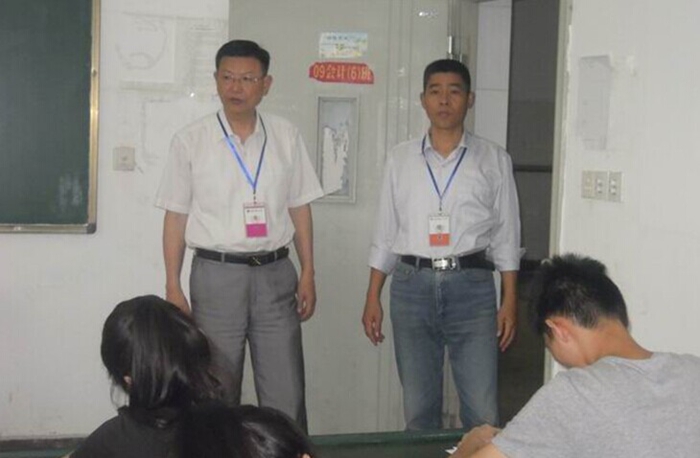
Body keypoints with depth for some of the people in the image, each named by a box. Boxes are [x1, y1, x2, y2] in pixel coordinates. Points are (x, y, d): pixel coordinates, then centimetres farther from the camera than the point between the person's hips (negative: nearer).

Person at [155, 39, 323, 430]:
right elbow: (176, 216, 2)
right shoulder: (191, 141, 0)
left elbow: (299, 207, 9)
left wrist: (308, 274, 4)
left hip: (275, 273, 1)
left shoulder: (286, 137, 5)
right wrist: (173, 287, 0)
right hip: (217, 273, -1)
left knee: (286, 398, 2)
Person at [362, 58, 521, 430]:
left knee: (482, 412, -5)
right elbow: (385, 233, 12)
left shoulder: (493, 160, 6)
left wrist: (510, 301, -1)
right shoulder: (400, 159, 10)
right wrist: (373, 298, 8)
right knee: (418, 409, 8)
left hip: (471, 285, -1)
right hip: (412, 284, 2)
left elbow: (506, 235, 6)